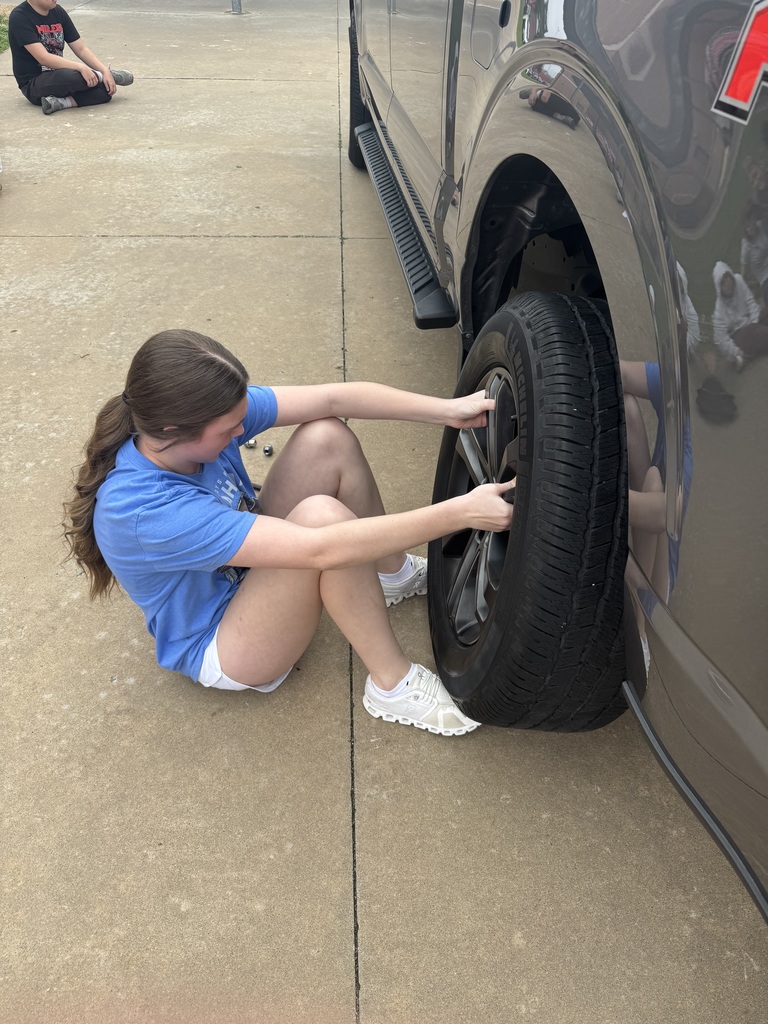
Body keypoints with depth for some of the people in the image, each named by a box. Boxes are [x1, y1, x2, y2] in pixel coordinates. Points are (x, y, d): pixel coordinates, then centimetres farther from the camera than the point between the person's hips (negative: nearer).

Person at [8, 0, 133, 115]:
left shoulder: (58, 12, 6)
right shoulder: (19, 17, -15)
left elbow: (81, 49, 6)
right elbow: (43, 58, -25)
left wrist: (105, 71, -9)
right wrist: (81, 67, -32)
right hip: (33, 84, -7)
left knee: (107, 89, -15)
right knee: (71, 76, -38)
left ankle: (61, 102, -24)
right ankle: (99, 75, -6)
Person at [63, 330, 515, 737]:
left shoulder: (203, 415, -18)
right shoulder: (145, 510, -38)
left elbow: (331, 399, -17)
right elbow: (320, 550, -42)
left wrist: (446, 409, -25)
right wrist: (459, 513, -41)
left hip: (251, 565, 8)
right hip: (219, 650, -7)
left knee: (326, 437, -13)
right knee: (320, 515, -35)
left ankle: (393, 574, 7)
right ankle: (392, 685, -18)